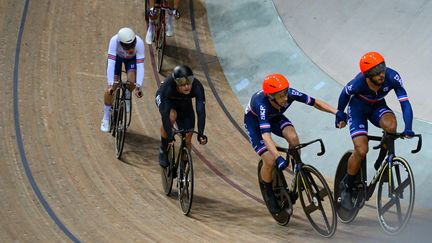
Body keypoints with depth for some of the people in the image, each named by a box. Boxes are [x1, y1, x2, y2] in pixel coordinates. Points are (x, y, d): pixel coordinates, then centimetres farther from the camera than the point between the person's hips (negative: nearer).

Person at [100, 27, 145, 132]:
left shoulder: (139, 43, -40)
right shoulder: (114, 41, -41)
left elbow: (140, 66, -40)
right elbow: (111, 63, -42)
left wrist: (138, 87, -46)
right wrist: (111, 85, -47)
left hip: (132, 58, 0)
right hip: (117, 56, 0)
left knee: (132, 80, -26)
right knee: (111, 88, -10)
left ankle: (127, 96, 9)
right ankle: (106, 118, 7)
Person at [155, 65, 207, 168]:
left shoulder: (197, 87, -36)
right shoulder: (167, 86, -42)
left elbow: (201, 111, -38)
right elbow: (165, 113, -43)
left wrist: (201, 134, -48)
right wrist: (170, 135, -49)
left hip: (185, 104, 3)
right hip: (166, 100, -3)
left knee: (187, 141, -7)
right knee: (171, 116, -36)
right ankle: (163, 150, -14)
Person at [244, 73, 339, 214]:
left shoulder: (290, 94, -32)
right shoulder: (262, 104, -43)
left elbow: (315, 102, -21)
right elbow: (265, 135, -52)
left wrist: (337, 112, -34)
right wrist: (278, 158, -64)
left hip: (274, 117, 4)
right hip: (254, 122, -4)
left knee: (293, 138, -27)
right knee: (270, 161, -17)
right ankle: (268, 194, 11)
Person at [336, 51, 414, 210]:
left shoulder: (392, 77, -31)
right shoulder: (359, 82, -34)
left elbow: (405, 103, -29)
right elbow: (345, 94, -11)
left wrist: (408, 129, -39)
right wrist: (340, 114, 6)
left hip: (377, 107, 2)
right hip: (358, 107, -2)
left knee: (390, 125, -33)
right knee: (361, 150, -18)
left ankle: (381, 164, -7)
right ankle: (346, 188, 4)